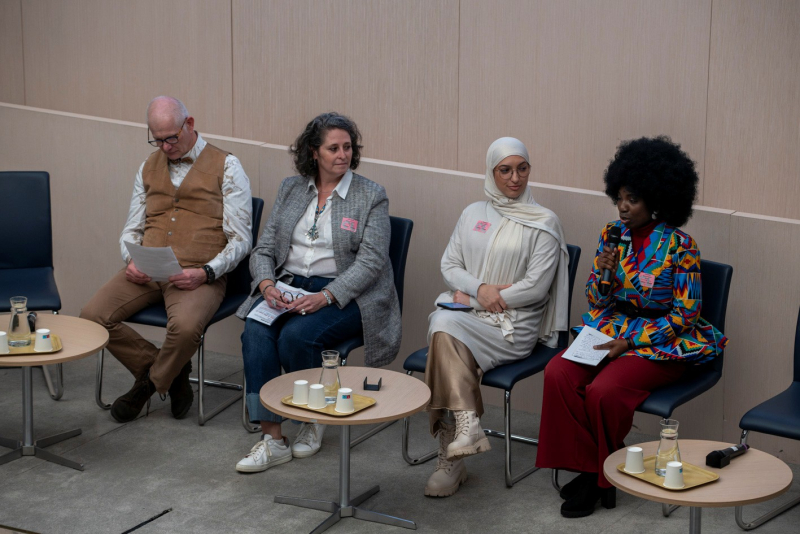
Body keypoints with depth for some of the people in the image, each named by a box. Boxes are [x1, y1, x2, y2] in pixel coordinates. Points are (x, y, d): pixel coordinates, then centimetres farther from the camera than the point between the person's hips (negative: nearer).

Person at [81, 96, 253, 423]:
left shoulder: (226, 168, 1)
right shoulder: (149, 168, 17)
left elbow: (240, 238, -3)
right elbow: (132, 229, 21)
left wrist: (205, 273, -18)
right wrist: (131, 261, -3)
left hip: (198, 276, -5)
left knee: (185, 326, -36)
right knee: (92, 317, -17)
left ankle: (151, 382, -1)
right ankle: (171, 374, 0)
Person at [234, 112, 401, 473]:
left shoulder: (371, 196, -1)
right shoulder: (291, 189, 12)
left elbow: (370, 261, -11)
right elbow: (264, 248, 11)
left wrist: (324, 297, -23)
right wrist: (267, 285, -12)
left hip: (346, 293, -4)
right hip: (290, 284, 4)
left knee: (296, 335, -31)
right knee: (256, 331, -26)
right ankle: (272, 438, -25)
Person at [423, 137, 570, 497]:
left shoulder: (544, 223, 3)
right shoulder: (473, 214, 18)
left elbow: (536, 288, -5)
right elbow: (449, 266, 13)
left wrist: (496, 299, -8)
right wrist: (480, 289, -6)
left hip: (512, 325, -4)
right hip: (465, 309, 4)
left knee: (445, 331, -31)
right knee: (442, 323, -32)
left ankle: (451, 456, -30)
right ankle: (466, 425, -34)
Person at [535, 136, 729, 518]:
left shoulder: (679, 246, -11)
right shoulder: (613, 234, 6)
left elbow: (685, 314, -10)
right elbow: (596, 300, 10)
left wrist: (630, 341, -17)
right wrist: (605, 273, -13)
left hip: (659, 344, -5)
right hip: (608, 330, 6)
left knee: (604, 390, -30)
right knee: (558, 374, -22)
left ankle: (600, 478, -6)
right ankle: (587, 469, -11)